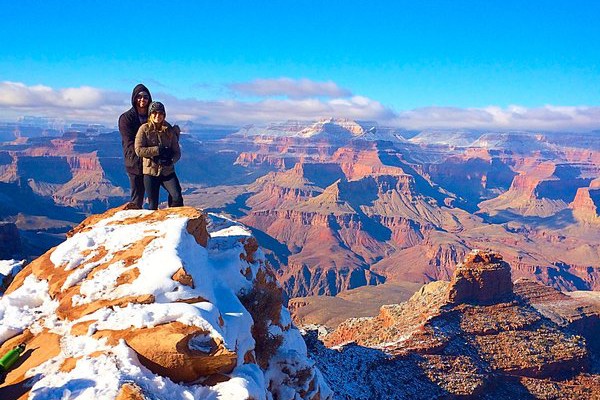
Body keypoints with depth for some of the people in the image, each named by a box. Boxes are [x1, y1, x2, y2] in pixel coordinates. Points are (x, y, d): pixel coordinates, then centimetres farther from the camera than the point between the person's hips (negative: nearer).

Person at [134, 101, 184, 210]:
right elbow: (139, 150, -12)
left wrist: (171, 160, -18)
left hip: (168, 171, 2)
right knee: (153, 205, 3)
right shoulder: (144, 129, -2)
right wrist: (159, 150, -17)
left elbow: (177, 152, 5)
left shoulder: (170, 131, 5)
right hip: (150, 172, -2)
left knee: (177, 197, -16)